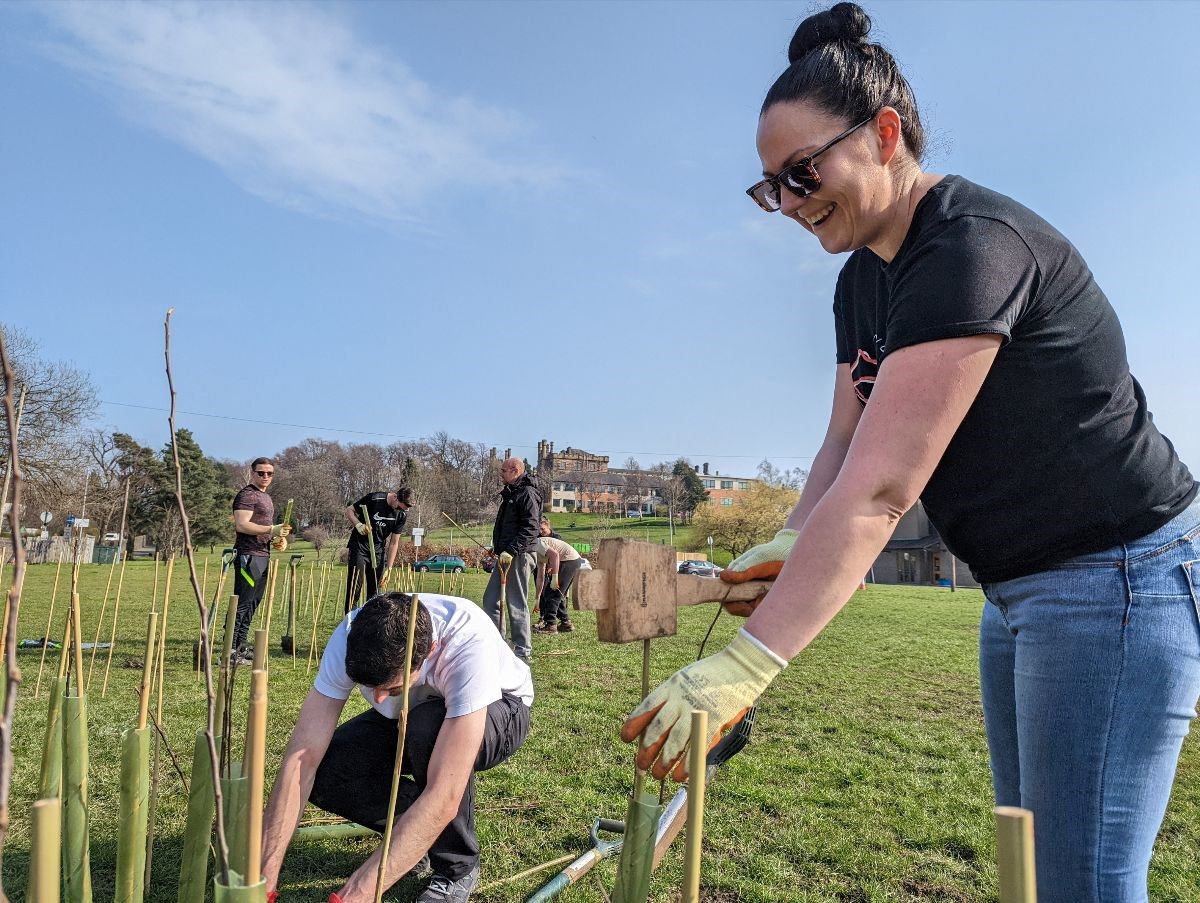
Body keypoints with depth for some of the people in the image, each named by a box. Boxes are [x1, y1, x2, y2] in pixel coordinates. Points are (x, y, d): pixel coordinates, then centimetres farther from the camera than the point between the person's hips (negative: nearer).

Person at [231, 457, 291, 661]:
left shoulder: (266, 497, 21)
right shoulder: (246, 495, -9)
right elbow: (241, 525, -22)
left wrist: (278, 538, 12)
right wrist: (272, 530, -27)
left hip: (263, 555, 10)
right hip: (248, 556, -10)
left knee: (252, 604, 12)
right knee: (241, 604, -9)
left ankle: (240, 647, 19)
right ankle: (229, 651, -7)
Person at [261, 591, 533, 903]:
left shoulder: (469, 644, -42)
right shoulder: (351, 639, -30)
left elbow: (443, 799, -44)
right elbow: (302, 758, -29)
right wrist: (264, 878, -35)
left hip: (497, 712, -4)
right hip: (412, 715, 4)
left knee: (426, 728, -38)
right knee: (323, 774, -21)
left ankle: (457, 867, -12)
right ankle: (417, 831, 5)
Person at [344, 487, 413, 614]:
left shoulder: (402, 515, -7)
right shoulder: (373, 499, -19)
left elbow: (394, 543, -4)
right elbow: (349, 510, -8)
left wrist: (388, 569, -7)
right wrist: (358, 525, -28)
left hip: (378, 550, 4)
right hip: (359, 545, -4)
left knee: (375, 587, 4)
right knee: (355, 586, -6)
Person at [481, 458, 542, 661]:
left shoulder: (528, 493, -12)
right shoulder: (511, 493, 19)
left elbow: (530, 528, -21)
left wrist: (511, 551, -25)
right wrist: (497, 547, 20)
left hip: (519, 556, -10)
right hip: (505, 555, 10)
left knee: (516, 604, -4)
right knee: (490, 599, 12)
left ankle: (522, 650, 6)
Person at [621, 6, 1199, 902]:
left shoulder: (973, 247, -24)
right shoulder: (863, 282, 7)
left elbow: (881, 490, -32)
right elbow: (848, 441, 5)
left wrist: (743, 667, -33)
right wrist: (796, 542, -15)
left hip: (1117, 578, -9)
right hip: (1020, 591, 9)